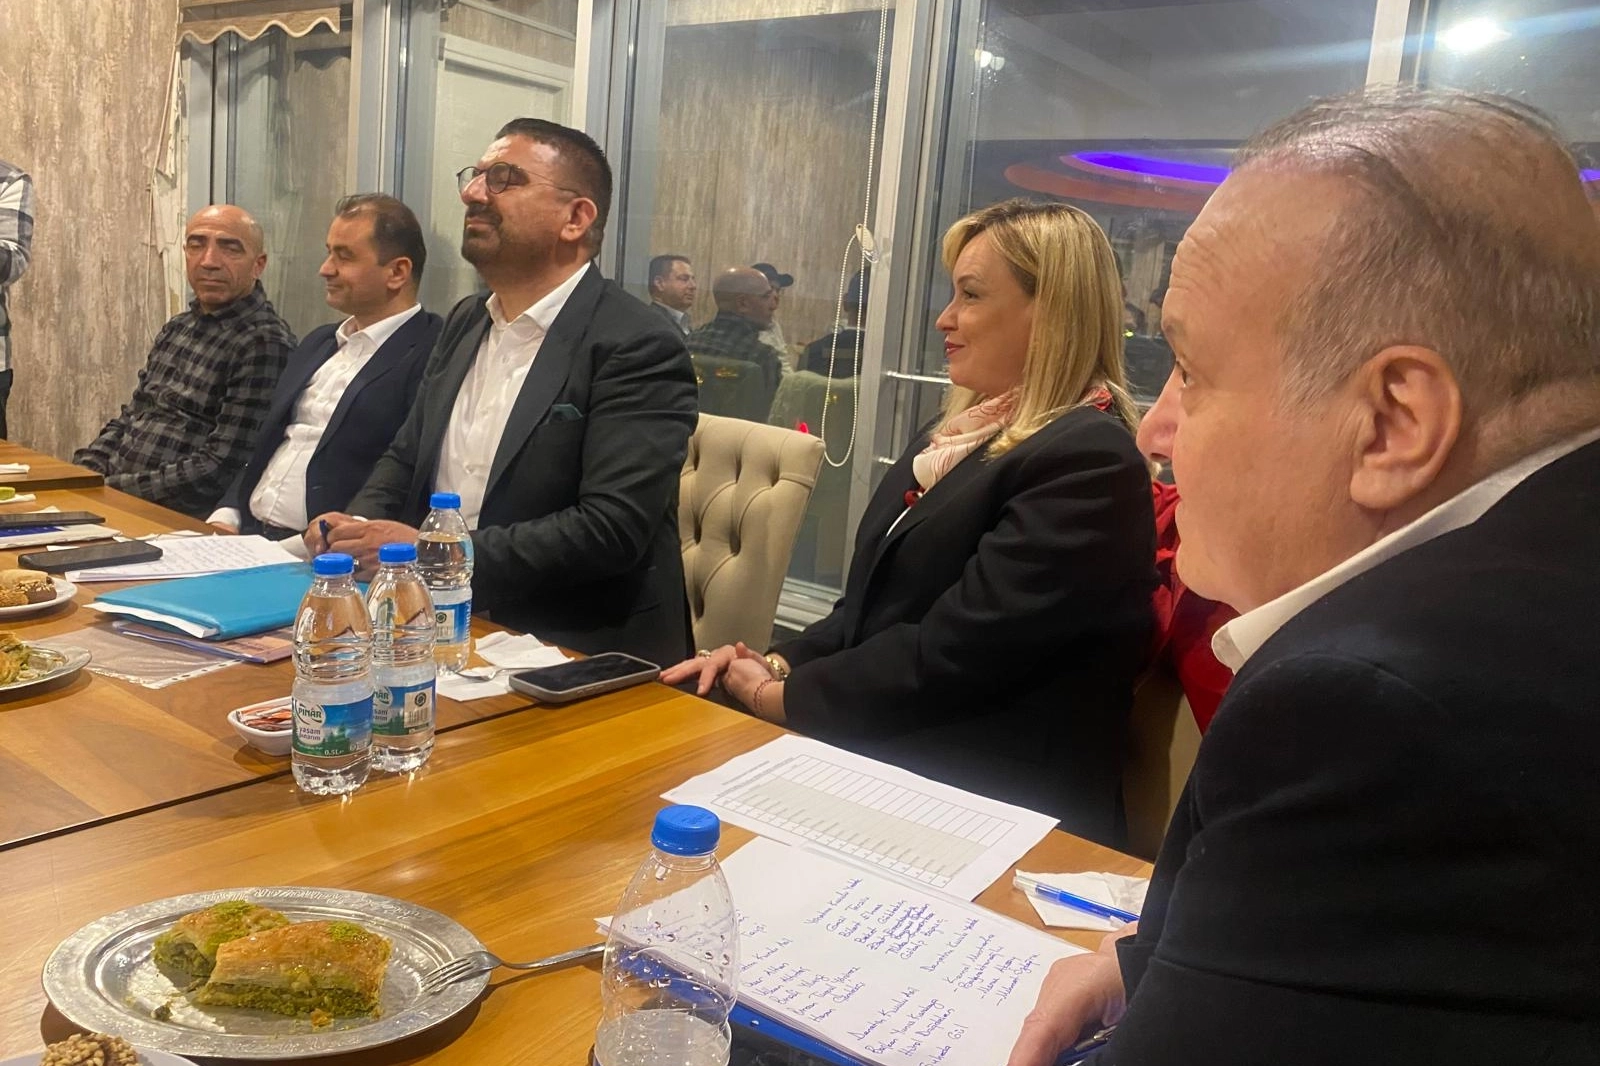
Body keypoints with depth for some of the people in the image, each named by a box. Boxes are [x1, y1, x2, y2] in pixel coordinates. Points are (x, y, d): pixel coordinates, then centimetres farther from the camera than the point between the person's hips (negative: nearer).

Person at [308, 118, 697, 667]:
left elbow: (612, 528, -22)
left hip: (576, 654, -7)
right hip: (444, 623, 8)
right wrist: (359, 524, -1)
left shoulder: (638, 348, -14)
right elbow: (407, 455, 21)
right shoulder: (465, 322, 12)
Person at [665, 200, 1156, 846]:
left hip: (988, 809, -7)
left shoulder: (1089, 463, -15)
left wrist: (784, 696, -10)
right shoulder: (958, 437, 15)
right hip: (881, 766, 8)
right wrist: (782, 663, -3)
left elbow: (950, 654, -20)